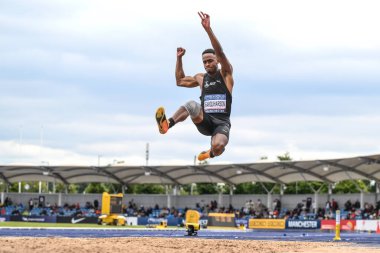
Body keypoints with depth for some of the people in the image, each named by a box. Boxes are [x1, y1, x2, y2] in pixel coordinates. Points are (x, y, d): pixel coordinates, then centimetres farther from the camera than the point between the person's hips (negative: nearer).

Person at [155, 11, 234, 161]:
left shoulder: (225, 74, 5)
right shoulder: (201, 78, 20)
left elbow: (220, 53, -13)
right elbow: (180, 81, 37)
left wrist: (208, 29, -22)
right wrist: (179, 59, 27)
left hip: (222, 123, -3)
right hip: (205, 122, 3)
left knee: (217, 146, -32)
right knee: (192, 105, -30)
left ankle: (212, 152, 6)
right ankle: (167, 124, -43)